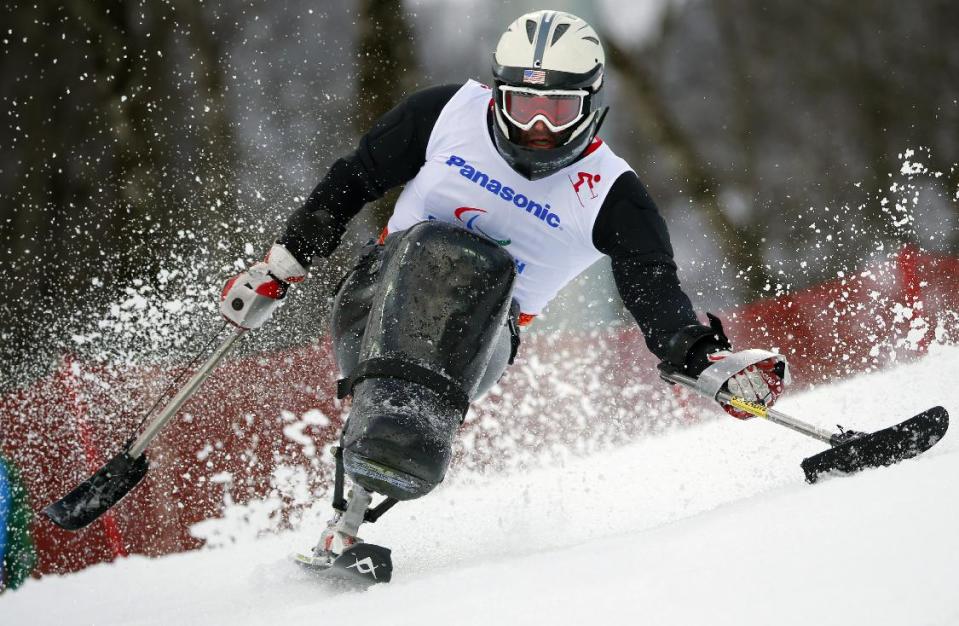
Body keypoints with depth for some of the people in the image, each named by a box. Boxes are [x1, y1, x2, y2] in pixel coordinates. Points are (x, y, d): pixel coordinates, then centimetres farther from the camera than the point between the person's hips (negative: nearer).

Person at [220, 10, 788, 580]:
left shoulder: (610, 196, -3)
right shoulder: (452, 113, -2)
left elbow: (659, 299, -8)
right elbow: (353, 180, 9)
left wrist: (714, 362, -26)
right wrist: (279, 269, 10)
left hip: (471, 350, 0)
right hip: (380, 304, 0)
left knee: (489, 269, -33)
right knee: (446, 249, -31)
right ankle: (392, 414, -50)